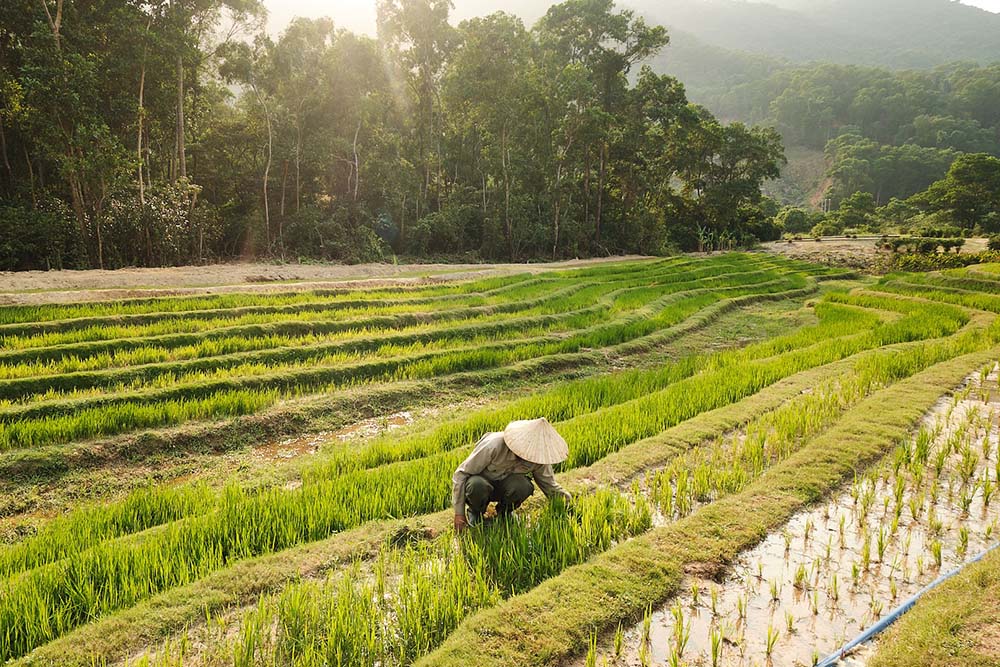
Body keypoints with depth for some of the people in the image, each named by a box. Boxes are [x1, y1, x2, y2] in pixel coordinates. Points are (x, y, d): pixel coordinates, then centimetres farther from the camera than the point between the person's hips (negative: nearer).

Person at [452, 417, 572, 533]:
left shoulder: (539, 455, -21)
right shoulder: (493, 445, -33)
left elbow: (549, 485, -3)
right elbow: (460, 475, -24)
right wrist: (459, 513, -24)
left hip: (505, 483, 3)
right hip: (481, 481, -3)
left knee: (524, 487, -33)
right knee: (478, 486, -40)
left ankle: (504, 511, 0)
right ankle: (475, 513, -5)